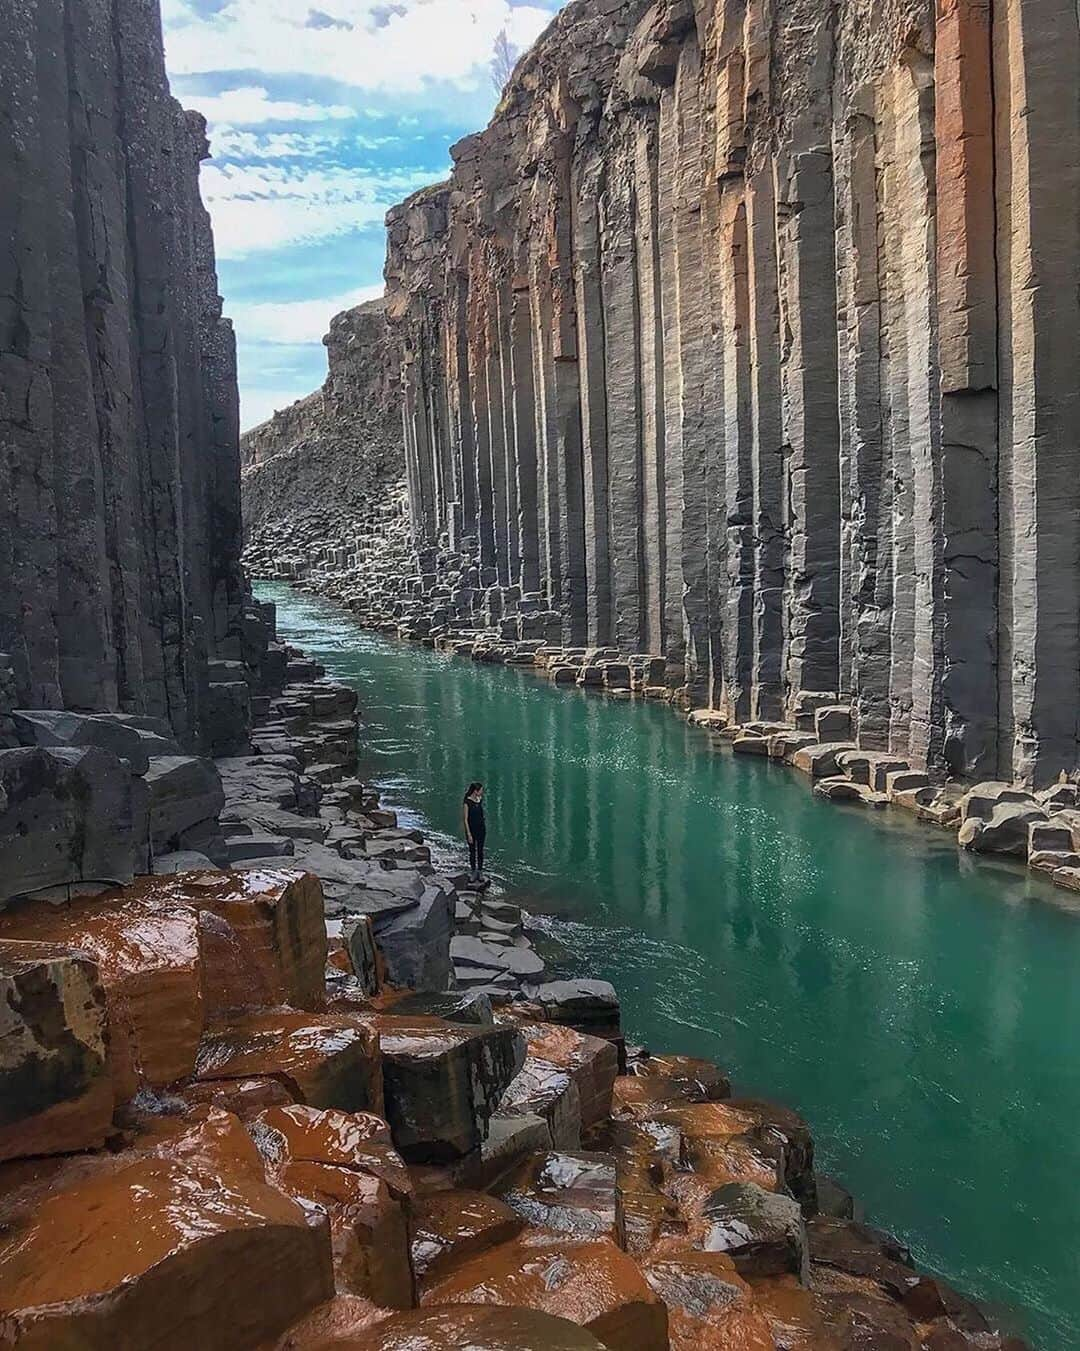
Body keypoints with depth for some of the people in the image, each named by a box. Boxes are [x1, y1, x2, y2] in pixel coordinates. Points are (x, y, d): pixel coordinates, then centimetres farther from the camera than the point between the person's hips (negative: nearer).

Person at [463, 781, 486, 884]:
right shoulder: (467, 802, -17)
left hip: (481, 829, 5)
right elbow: (465, 819, -16)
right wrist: (468, 834, -17)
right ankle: (473, 872, 20)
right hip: (471, 829, -5)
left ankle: (480, 872, 19)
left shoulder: (480, 800, 0)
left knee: (480, 851, 10)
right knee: (472, 851, 7)